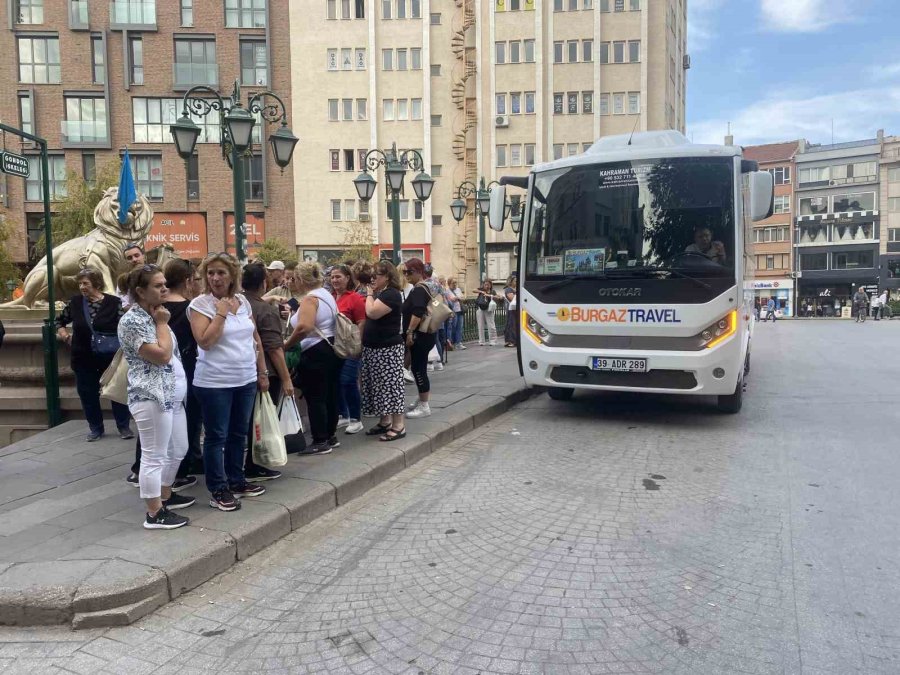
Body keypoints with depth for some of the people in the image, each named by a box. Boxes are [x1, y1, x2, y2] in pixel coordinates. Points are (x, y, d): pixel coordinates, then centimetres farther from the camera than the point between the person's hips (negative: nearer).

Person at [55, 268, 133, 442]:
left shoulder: (113, 302, -10)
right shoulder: (75, 302, 0)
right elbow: (60, 321, 17)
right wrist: (65, 335, 2)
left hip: (110, 358, -3)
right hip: (83, 359, 3)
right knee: (88, 395, 11)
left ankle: (124, 426, 19)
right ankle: (96, 429, 26)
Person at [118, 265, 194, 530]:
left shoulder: (154, 314, 15)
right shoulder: (132, 321, -15)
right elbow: (162, 355, -21)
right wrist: (162, 323, -12)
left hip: (173, 396, 10)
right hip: (151, 397, -10)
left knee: (178, 450, 19)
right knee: (155, 457, -2)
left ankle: (165, 495, 36)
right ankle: (155, 513, 7)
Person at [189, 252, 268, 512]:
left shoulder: (242, 301, 6)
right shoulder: (199, 304, -10)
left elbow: (255, 338, 12)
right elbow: (205, 342, -21)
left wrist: (263, 372, 11)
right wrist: (221, 312, -19)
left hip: (246, 380, 6)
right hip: (215, 383, -6)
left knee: (239, 433, 16)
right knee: (216, 437, 3)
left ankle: (236, 481, 30)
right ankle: (218, 490, 13)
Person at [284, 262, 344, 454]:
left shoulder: (310, 298, -16)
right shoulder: (326, 294, 14)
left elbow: (304, 327, -30)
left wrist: (287, 344, -17)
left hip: (316, 353, -10)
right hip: (332, 349, 10)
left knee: (315, 398, -2)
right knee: (329, 395, 15)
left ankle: (320, 442, 3)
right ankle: (330, 436, 24)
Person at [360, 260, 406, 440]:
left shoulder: (391, 294, -14)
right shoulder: (379, 293, 15)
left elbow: (372, 312, -24)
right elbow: (368, 317, 15)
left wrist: (369, 294, -11)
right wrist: (371, 293, 9)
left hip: (388, 348, -10)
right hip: (373, 347, 10)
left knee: (390, 384, -7)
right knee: (379, 385, 13)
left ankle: (398, 425, -2)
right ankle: (384, 421, 23)